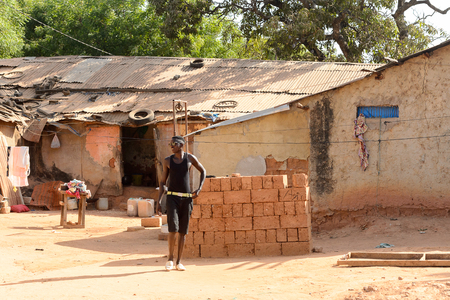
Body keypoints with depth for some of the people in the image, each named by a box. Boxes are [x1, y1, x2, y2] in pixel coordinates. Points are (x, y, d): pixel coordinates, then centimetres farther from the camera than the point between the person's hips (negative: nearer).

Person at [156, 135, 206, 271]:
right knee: (173, 228, -15)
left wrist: (199, 189, 4)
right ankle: (170, 259, 0)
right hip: (172, 197, -1)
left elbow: (203, 171, 16)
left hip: (187, 198, 1)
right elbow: (162, 182, 7)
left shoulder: (190, 158, 2)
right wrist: (159, 201, -1)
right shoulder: (167, 161, 3)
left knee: (183, 231, 2)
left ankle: (179, 262, 11)